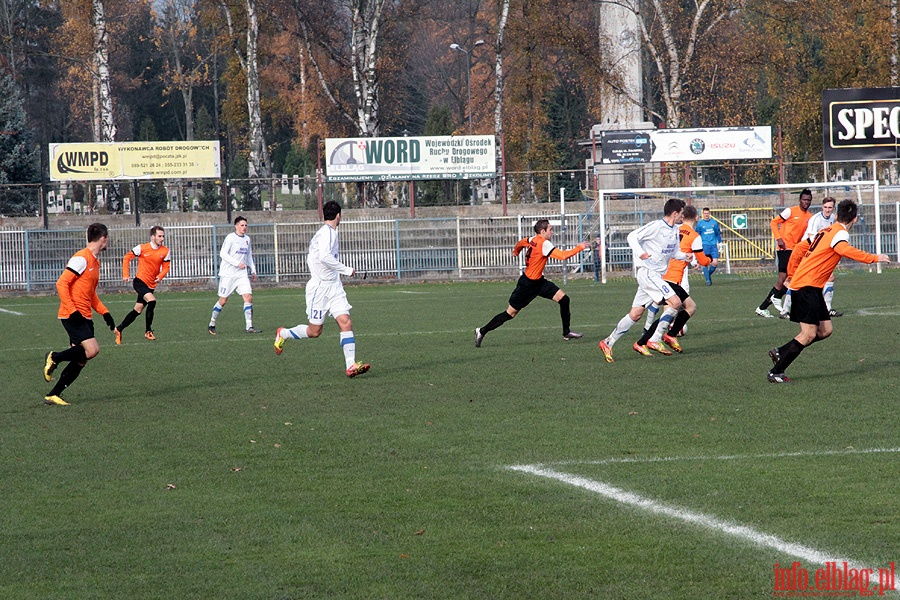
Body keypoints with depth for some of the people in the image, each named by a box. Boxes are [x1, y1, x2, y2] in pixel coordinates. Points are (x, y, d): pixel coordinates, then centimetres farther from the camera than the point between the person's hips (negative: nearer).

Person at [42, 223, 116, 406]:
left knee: (81, 359, 3)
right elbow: (61, 283, -17)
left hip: (85, 317, 9)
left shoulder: (95, 261, 18)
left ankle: (53, 395, 8)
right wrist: (72, 311, -22)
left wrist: (104, 312, 17)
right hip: (73, 316, -9)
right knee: (92, 349, -21)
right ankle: (54, 358, -1)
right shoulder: (81, 258, -11)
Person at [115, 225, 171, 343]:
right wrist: (125, 274, -7)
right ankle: (148, 331, -15)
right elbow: (127, 258, 0)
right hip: (140, 281, -5)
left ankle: (119, 329, 26)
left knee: (137, 310, 9)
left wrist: (160, 276, -15)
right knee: (152, 301, -26)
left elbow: (166, 267, 6)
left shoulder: (165, 251, -1)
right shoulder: (142, 248, -9)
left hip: (151, 285, 5)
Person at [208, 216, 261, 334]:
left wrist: (253, 271, 21)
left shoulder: (247, 239, 12)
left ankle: (249, 327, -8)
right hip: (228, 274, -5)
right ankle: (212, 324, 19)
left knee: (248, 298, -9)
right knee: (223, 301, 1)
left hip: (242, 274, 6)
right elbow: (223, 254, -16)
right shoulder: (230, 237, -9)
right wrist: (237, 263, -22)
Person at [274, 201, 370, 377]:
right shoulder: (326, 232, -16)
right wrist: (346, 270, -25)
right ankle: (283, 334, 27)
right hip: (319, 288, -9)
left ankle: (351, 366, -13)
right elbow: (324, 256, -32)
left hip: (334, 287, 9)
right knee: (314, 331, 2)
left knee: (346, 323, -7)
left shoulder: (330, 232, 13)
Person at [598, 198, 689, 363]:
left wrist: (685, 256, 3)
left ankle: (608, 343, 12)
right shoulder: (656, 226, -12)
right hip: (648, 273, -9)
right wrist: (640, 252, -30)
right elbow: (632, 236, -13)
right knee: (675, 302, -18)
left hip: (657, 276, 9)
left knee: (636, 314, 7)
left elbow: (674, 252, 24)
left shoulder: (675, 230, 14)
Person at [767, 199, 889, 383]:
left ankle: (780, 353, 13)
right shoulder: (840, 233, -10)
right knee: (808, 334, -12)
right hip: (807, 286, -10)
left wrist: (792, 275, 30)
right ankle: (776, 372, -8)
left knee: (825, 330, 8)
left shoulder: (826, 231, 19)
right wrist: (874, 258, -30)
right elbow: (844, 250, -34)